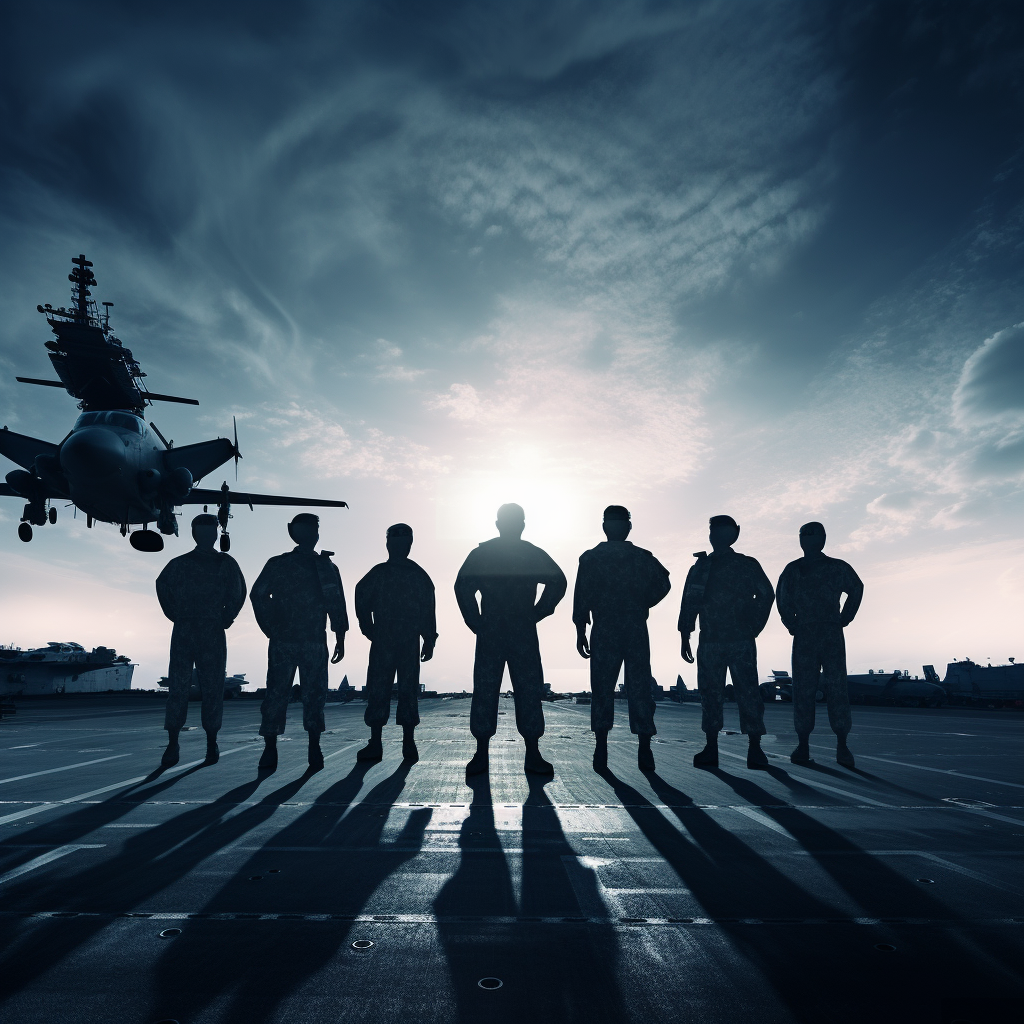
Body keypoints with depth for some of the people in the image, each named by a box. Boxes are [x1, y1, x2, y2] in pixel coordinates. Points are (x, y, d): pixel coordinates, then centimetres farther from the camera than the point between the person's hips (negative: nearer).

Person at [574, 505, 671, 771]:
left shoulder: (590, 558, 1)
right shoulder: (643, 557, 4)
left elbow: (581, 597, -3)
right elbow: (663, 584, -2)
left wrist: (580, 631, 2)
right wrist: (641, 605, 9)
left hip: (604, 632, -1)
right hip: (636, 630, 1)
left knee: (602, 689, 5)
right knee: (639, 688, 5)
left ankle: (601, 751, 4)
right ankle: (644, 750, 3)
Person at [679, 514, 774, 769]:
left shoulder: (747, 565, 6)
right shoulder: (700, 568, 10)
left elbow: (766, 594, 10)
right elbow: (689, 602, 7)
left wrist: (754, 626, 3)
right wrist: (685, 638, 3)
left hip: (742, 641, -2)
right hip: (709, 641, 2)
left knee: (748, 693, -4)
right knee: (710, 694, 2)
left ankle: (755, 748, 2)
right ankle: (711, 748, 8)